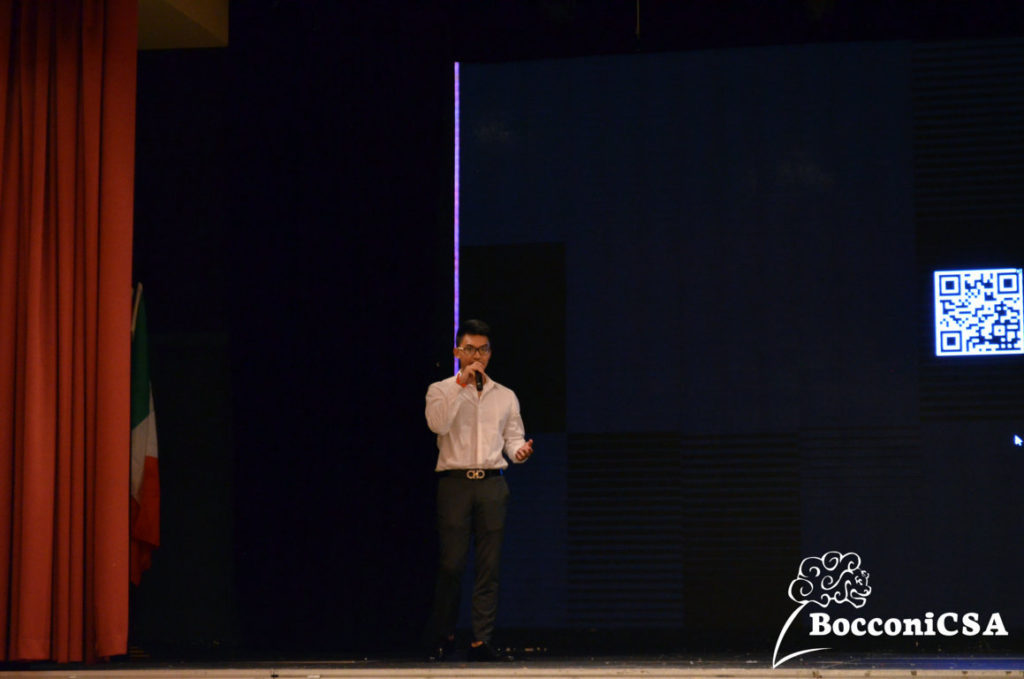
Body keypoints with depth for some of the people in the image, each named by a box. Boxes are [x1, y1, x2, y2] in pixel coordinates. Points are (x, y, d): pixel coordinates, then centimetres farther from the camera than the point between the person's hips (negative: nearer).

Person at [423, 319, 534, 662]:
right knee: (451, 564, -7)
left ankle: (481, 641, 0)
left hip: (492, 482, 3)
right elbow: (437, 424, -11)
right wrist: (461, 384, -12)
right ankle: (442, 637, 10)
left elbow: (513, 436, 16)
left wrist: (519, 450, -8)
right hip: (455, 481, -3)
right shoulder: (441, 390, 8)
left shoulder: (505, 396, 18)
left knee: (489, 566, -2)